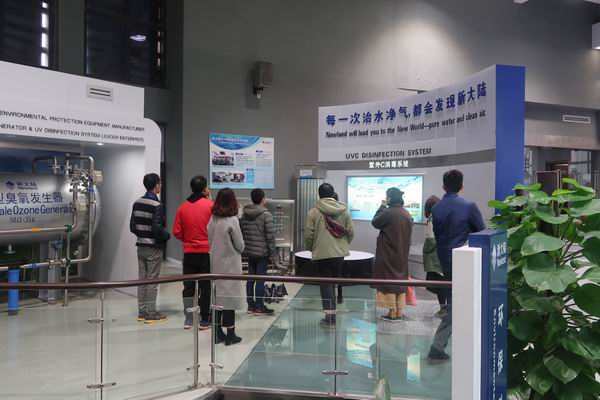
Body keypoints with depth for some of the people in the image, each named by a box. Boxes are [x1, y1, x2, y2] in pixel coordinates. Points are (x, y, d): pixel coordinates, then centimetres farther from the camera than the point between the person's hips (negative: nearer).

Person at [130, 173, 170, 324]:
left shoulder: (137, 203, 7)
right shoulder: (156, 205, -16)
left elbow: (132, 226, 9)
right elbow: (157, 228, -21)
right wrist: (167, 235, -4)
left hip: (141, 246, 7)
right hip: (153, 247, -7)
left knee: (142, 278, 12)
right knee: (152, 280, -1)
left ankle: (142, 312, 19)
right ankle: (151, 314, 6)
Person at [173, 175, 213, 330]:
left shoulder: (182, 207, 1)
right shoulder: (210, 205, -10)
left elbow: (177, 232, 1)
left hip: (189, 252, 3)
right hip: (206, 251, -3)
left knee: (188, 285, 12)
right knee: (205, 286, 5)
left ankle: (188, 320, 17)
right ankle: (204, 320, 10)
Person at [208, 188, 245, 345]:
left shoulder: (212, 219, 1)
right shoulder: (232, 220, -15)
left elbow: (210, 242, 7)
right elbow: (240, 245, -9)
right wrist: (240, 249, 11)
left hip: (215, 263, 5)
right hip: (230, 264, -5)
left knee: (216, 296, 11)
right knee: (229, 297, 3)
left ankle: (218, 333, 21)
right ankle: (230, 334, 10)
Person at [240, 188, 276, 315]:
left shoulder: (244, 214, 8)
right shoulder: (266, 214, -13)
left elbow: (241, 232, 12)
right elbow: (270, 235, -14)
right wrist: (272, 252, -7)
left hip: (249, 252, 6)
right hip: (262, 252, -6)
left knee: (251, 278, 12)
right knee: (261, 279, -1)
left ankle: (251, 305, 19)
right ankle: (259, 307, 4)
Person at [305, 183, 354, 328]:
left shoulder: (313, 212, -7)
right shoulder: (344, 210, 2)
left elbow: (308, 235, -8)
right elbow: (351, 232, 3)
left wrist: (311, 248, 12)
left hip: (321, 253, -3)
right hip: (339, 252, 3)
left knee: (326, 283, 3)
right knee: (333, 282, 15)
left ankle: (330, 316, -1)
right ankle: (331, 313, 19)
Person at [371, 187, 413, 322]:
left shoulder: (388, 213, -18)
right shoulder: (407, 214, 3)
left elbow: (375, 222, -4)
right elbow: (408, 232, 12)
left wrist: (382, 206, 1)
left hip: (388, 254, -6)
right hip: (403, 254, 6)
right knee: (401, 280, 12)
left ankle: (392, 313, 6)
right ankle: (399, 313, 17)